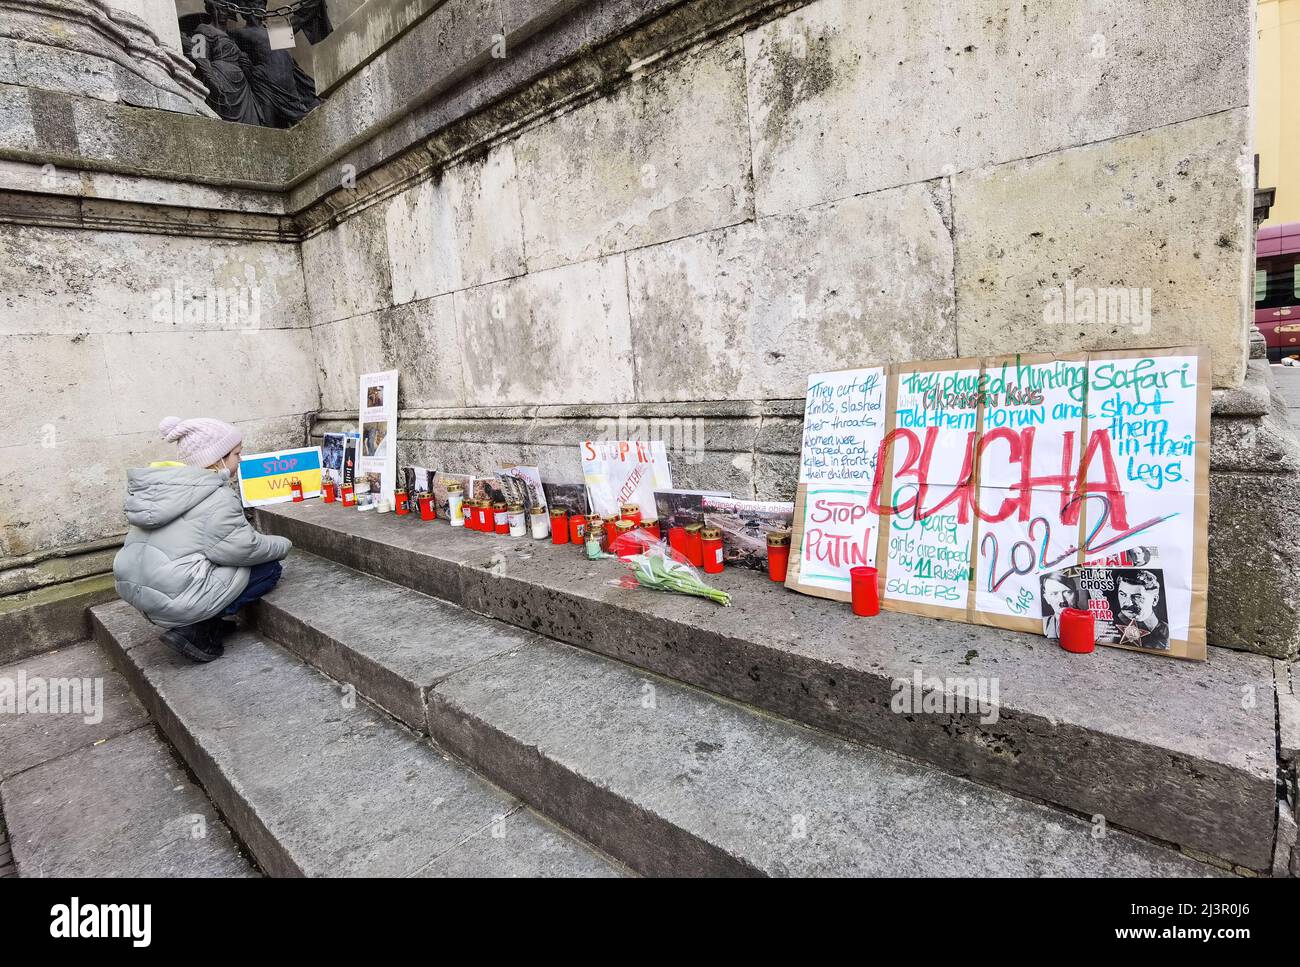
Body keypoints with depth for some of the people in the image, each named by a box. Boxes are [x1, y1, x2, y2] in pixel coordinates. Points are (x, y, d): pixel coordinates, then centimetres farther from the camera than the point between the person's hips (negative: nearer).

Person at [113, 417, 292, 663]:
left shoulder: (161, 485, 12)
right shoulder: (215, 497, -15)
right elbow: (241, 548, -16)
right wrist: (283, 545, 1)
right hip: (174, 600, -9)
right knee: (269, 568, 3)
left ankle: (203, 620, 9)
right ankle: (196, 629, -4)